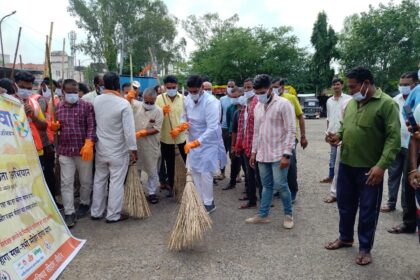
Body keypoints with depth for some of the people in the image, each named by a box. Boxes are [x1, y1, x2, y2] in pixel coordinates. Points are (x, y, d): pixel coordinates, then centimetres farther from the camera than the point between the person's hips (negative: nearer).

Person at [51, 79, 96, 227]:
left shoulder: (87, 106, -4)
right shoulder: (58, 107, 8)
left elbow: (92, 126, -10)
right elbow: (55, 127, 20)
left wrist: (89, 144, -23)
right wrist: (54, 126, -4)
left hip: (84, 150, -2)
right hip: (65, 151, 3)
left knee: (86, 181, 11)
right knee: (66, 183, 2)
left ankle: (84, 204, 33)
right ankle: (69, 213, 9)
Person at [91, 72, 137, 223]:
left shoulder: (96, 100, -3)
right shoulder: (124, 103, -18)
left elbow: (94, 124, 0)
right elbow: (129, 130, -18)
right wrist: (133, 150, -11)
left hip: (100, 149, 5)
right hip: (118, 151, -5)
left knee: (99, 181, 17)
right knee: (116, 183, 6)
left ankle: (96, 212, 29)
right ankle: (113, 215, 16)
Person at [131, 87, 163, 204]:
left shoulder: (158, 111, -10)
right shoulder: (136, 105, -2)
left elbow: (156, 129, -14)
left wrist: (141, 133, -22)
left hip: (151, 146, -2)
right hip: (136, 144, 3)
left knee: (152, 171, 9)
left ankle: (152, 193, 23)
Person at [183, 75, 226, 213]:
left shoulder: (210, 102, -24)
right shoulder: (187, 99, -3)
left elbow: (212, 128, -29)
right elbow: (185, 117, 12)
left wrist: (196, 142, -35)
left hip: (208, 142, -7)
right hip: (193, 142, 7)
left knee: (205, 173, -4)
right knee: (195, 172, 11)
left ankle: (208, 203, 13)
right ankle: (200, 200, 26)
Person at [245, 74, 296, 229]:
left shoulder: (283, 104, -11)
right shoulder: (258, 107, 10)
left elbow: (291, 131, -14)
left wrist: (286, 154, -18)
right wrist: (254, 152, 15)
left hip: (278, 154, -6)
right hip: (262, 154, 6)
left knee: (280, 185, -3)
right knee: (266, 186, 14)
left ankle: (288, 214, 17)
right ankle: (262, 215, 22)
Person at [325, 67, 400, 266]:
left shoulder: (387, 104, -12)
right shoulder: (351, 103, 8)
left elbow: (393, 138, -16)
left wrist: (382, 165, -24)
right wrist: (338, 136, -2)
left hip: (370, 169, -6)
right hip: (346, 164, 6)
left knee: (368, 210, 8)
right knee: (345, 204, 18)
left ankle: (365, 248, 26)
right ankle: (345, 238, 38)